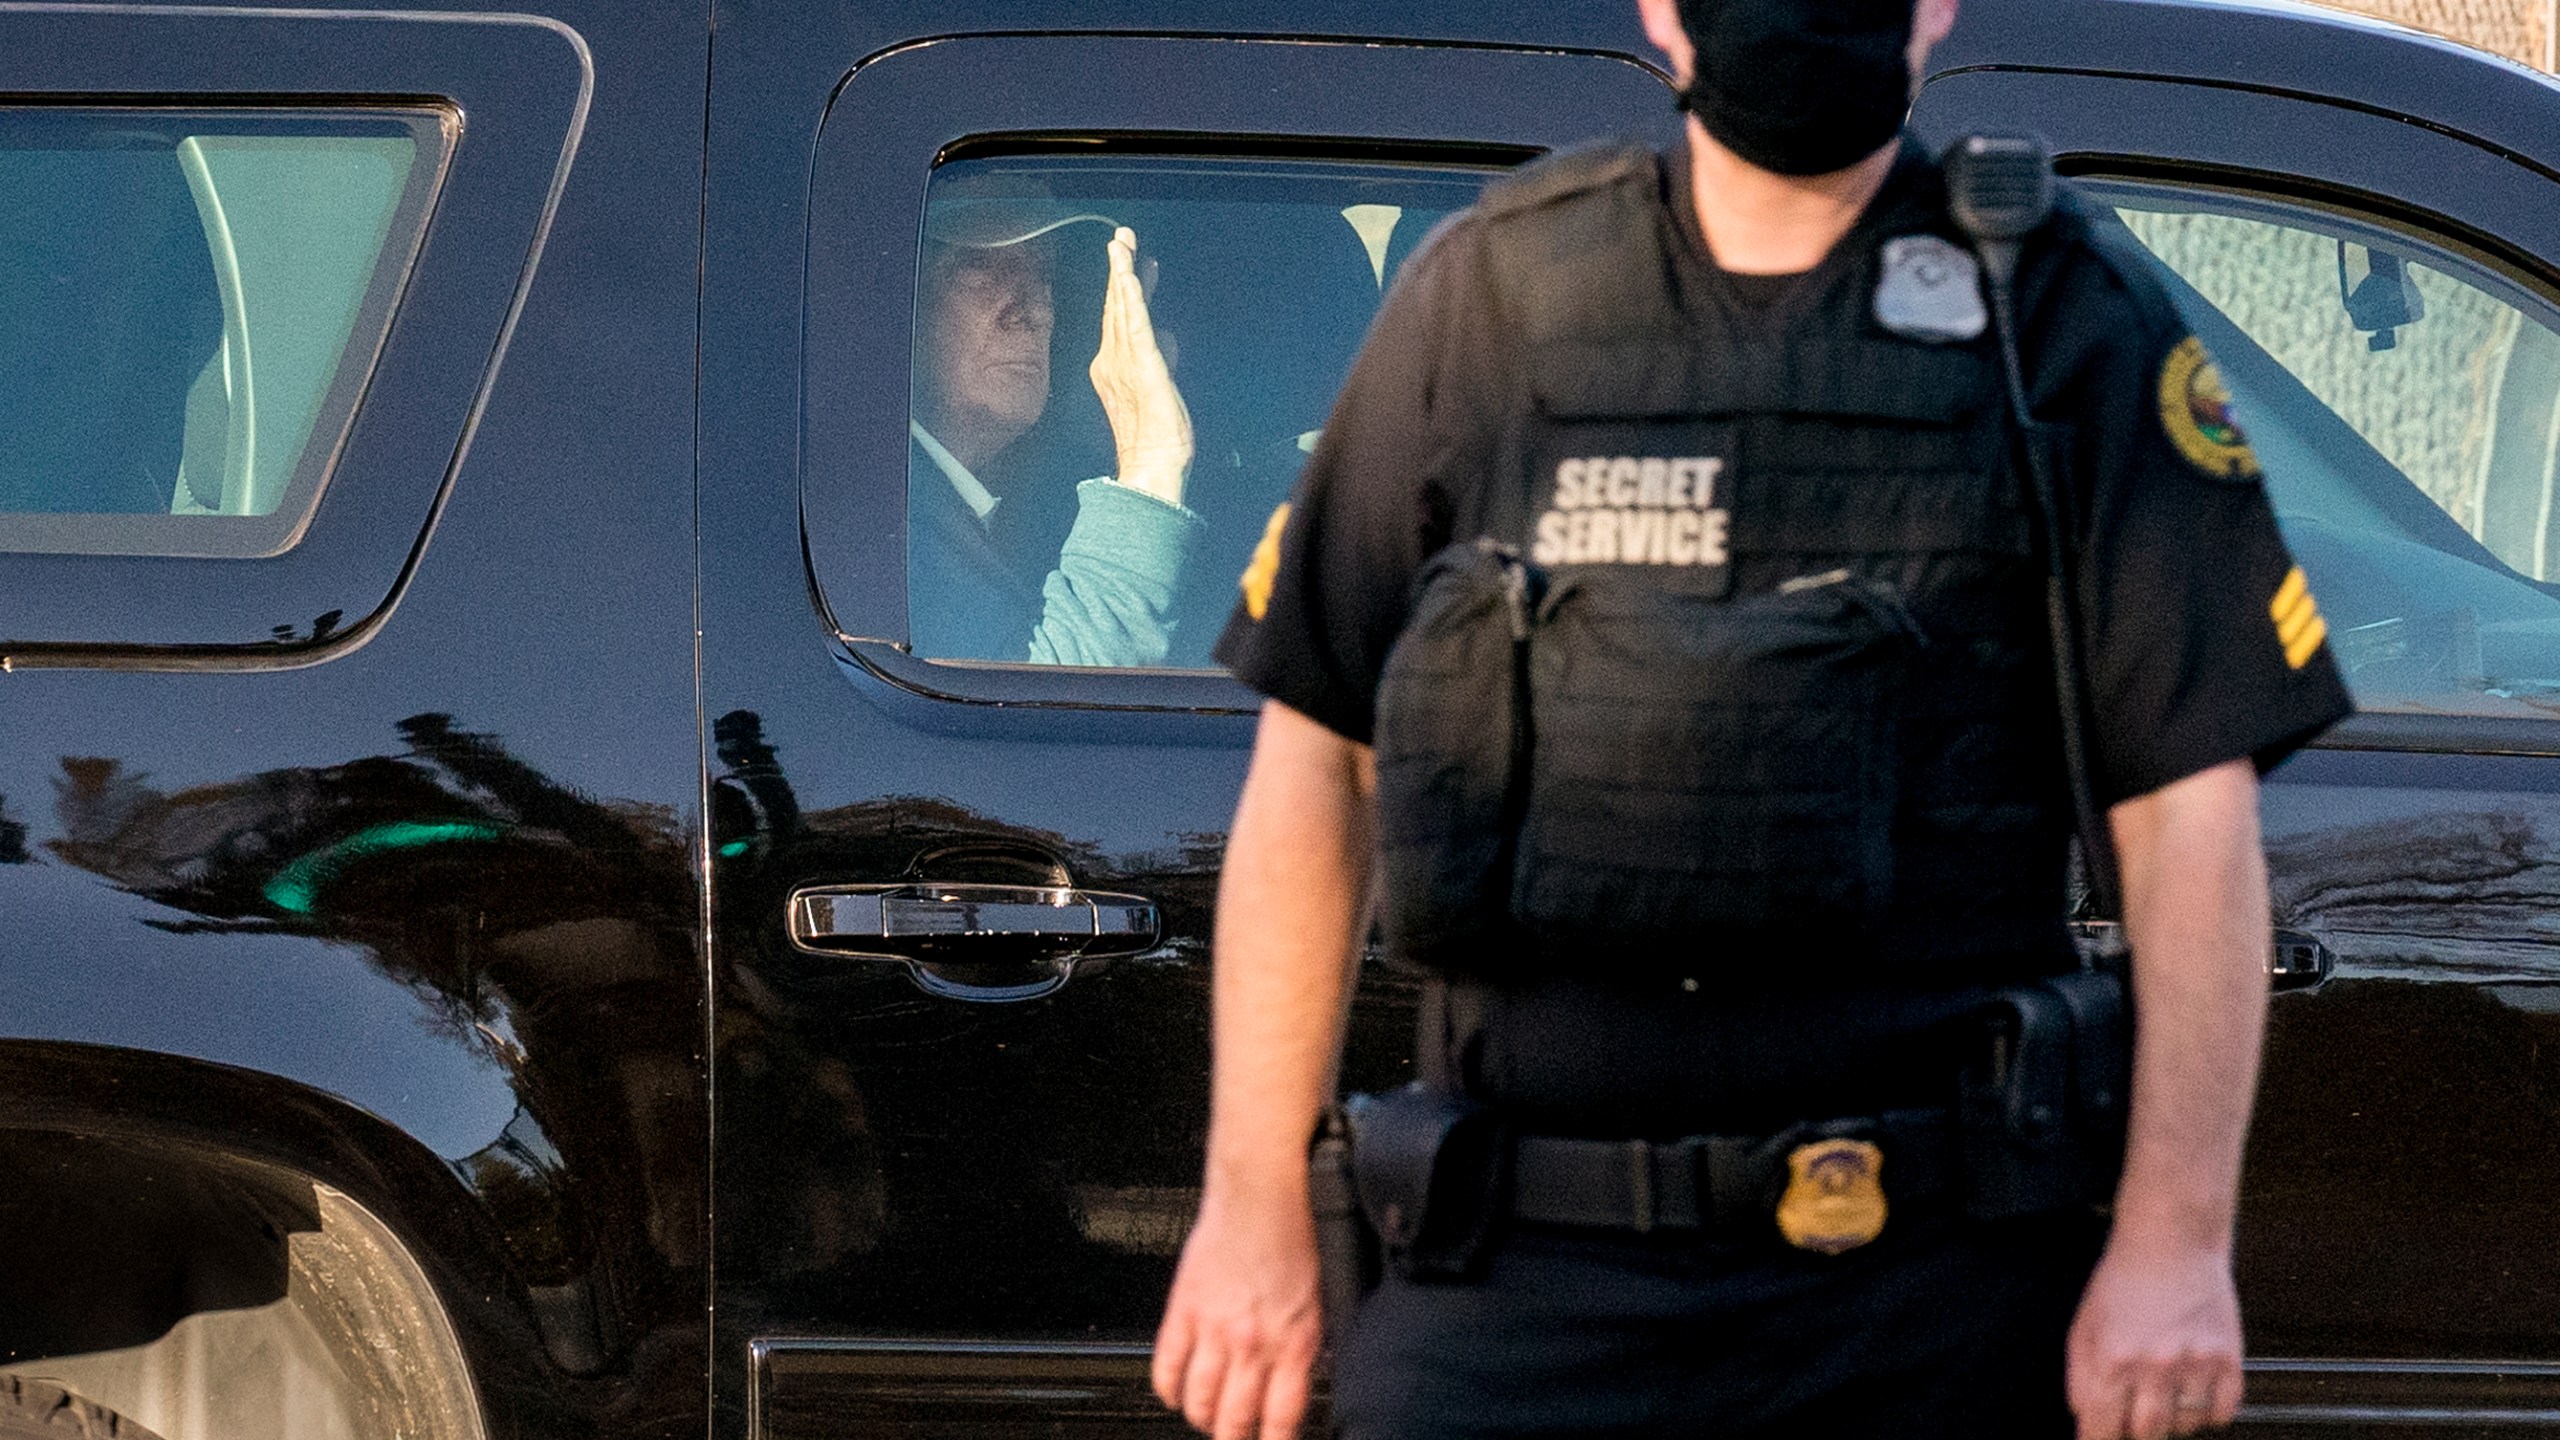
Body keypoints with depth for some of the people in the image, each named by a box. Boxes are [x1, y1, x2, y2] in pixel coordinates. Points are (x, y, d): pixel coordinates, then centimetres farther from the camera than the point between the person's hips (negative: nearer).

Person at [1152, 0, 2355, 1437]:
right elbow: (1316, 761, 10)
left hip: (1924, 1292, -1)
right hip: (1531, 1282, 1)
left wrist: (2174, 1241, -10)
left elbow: (2193, 818, -2)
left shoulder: (2074, 329, 3)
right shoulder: (1492, 294, 8)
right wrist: (1256, 1203, 6)